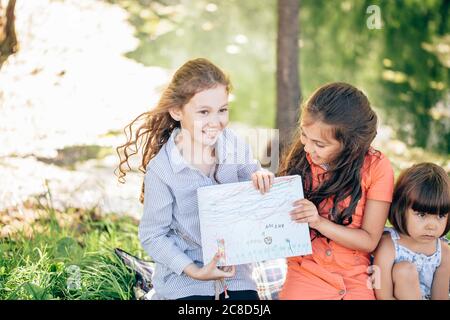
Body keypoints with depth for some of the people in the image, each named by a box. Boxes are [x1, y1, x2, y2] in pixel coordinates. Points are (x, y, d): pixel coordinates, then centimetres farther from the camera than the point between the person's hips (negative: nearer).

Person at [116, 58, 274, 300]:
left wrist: (261, 180, -16)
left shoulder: (234, 145, -4)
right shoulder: (161, 170, -15)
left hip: (234, 272, 4)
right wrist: (194, 271, -18)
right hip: (184, 280, -3)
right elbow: (152, 235, -9)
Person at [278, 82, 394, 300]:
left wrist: (319, 221, -19)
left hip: (355, 280, -1)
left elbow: (369, 241, -7)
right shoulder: (299, 157, -1)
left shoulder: (376, 167, -8)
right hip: (305, 276, 1)